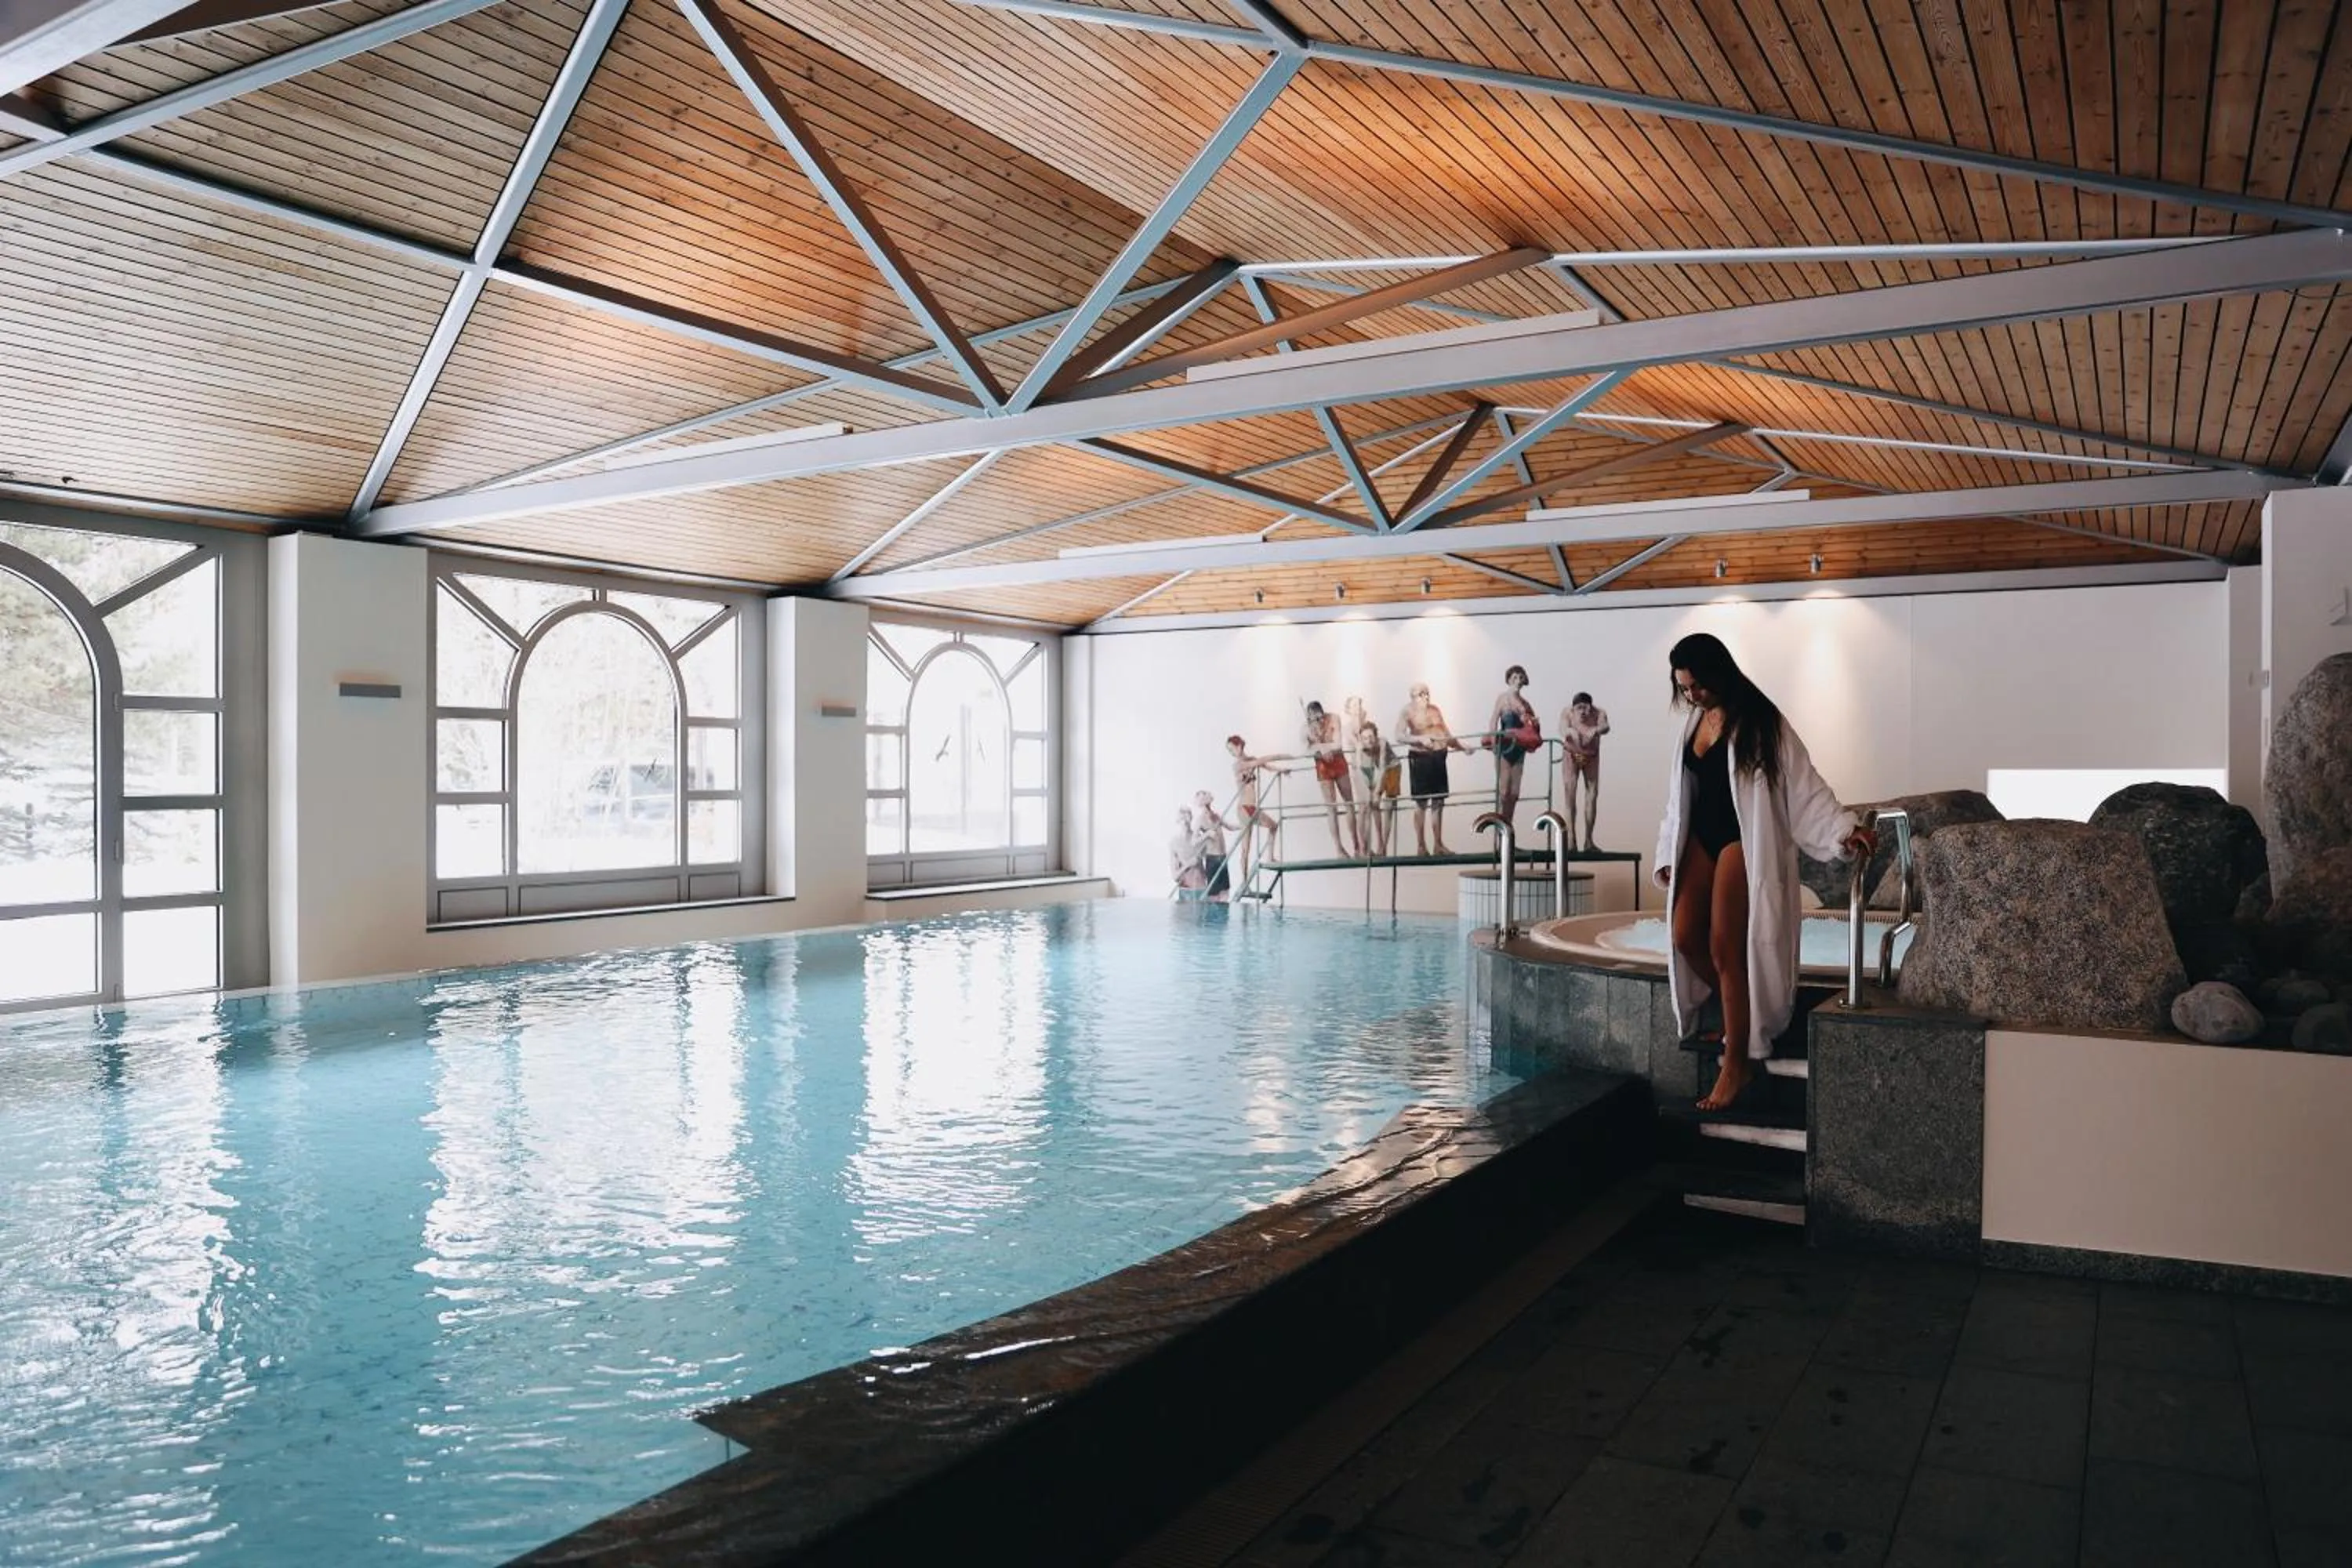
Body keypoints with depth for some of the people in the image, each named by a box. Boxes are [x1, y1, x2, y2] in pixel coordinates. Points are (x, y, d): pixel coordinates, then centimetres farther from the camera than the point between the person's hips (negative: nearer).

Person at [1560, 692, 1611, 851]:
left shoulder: (1599, 713, -26)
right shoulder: (1566, 713, -26)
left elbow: (1605, 727, -45)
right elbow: (1563, 729, -43)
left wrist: (1596, 730, -67)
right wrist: (1569, 732, -66)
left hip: (1591, 756, 2)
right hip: (1571, 755, -2)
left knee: (1592, 794, 4)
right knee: (1569, 793, -12)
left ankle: (1588, 840, 13)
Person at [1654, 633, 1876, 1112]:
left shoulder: (1758, 723, -11)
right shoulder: (1696, 721, 10)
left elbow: (1803, 785, -15)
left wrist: (1844, 829, -28)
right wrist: (1668, 854, 16)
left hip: (1740, 842, -7)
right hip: (1701, 839, 7)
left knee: (1725, 951, -8)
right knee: (1685, 936, -1)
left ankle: (1737, 1064, 2)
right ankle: (1738, 1014, 23)